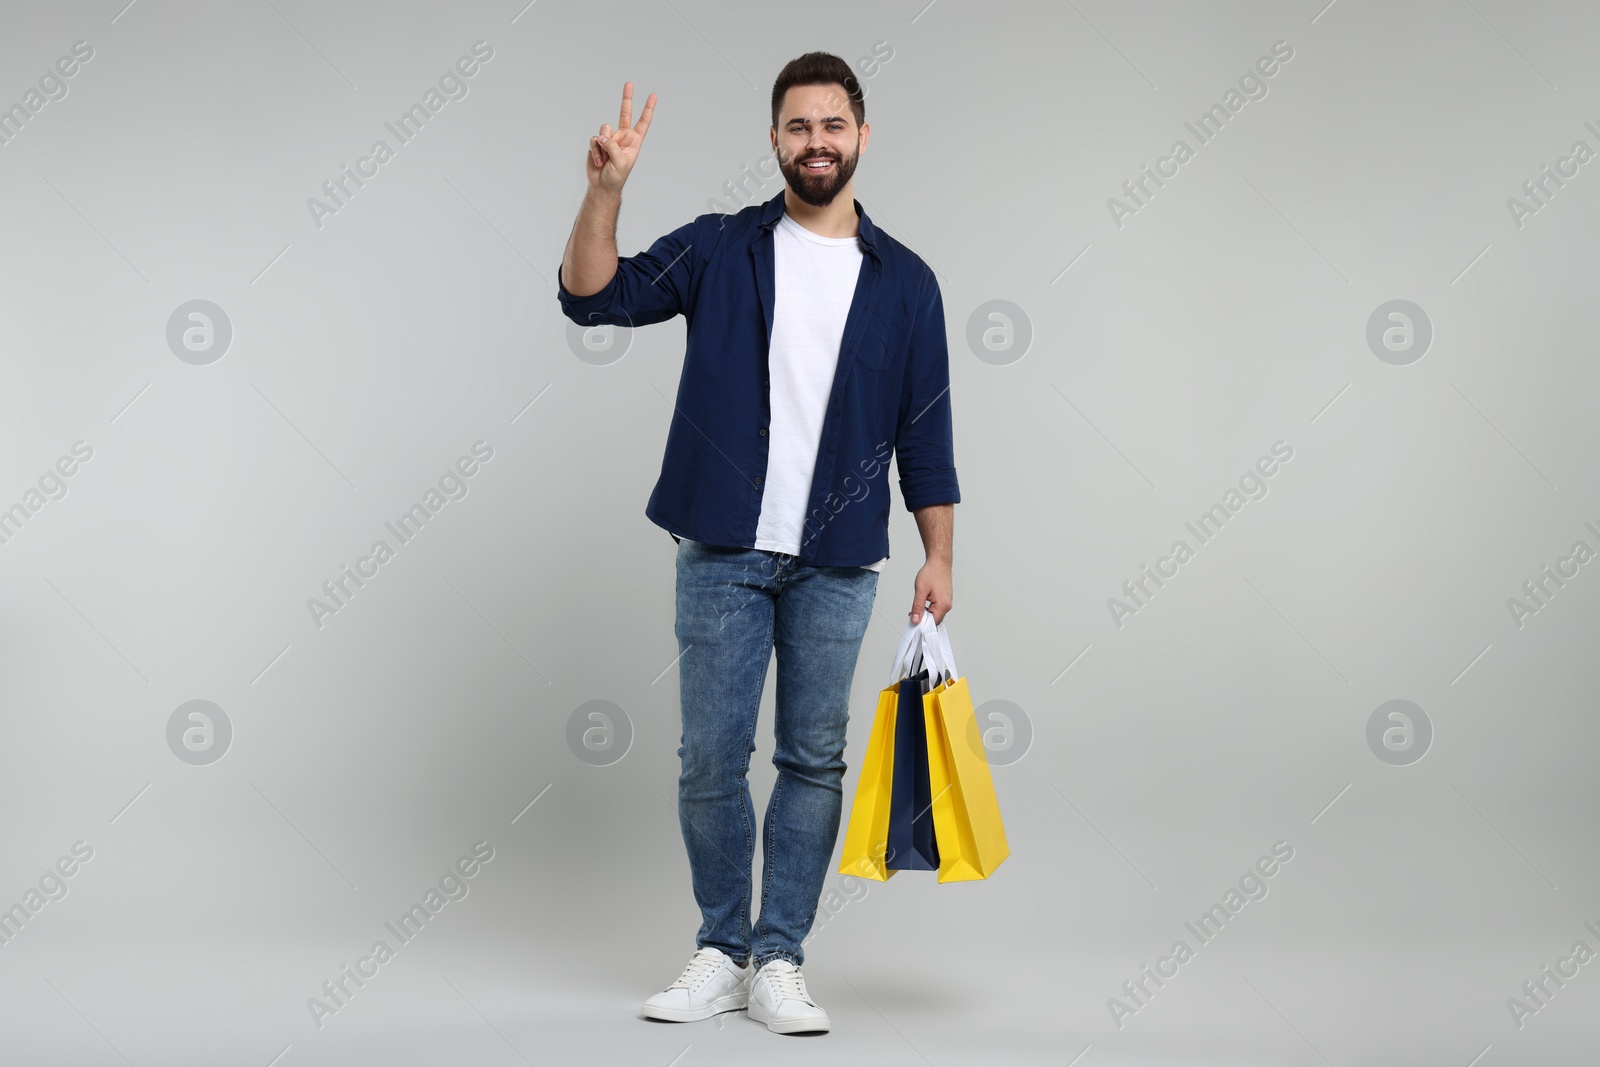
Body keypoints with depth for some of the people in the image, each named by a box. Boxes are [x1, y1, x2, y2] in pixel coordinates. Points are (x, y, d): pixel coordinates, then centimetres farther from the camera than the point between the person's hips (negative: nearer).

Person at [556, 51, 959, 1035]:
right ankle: (722, 953, 18)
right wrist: (606, 188, -18)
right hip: (723, 554, 0)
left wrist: (939, 557, 1)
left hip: (837, 564, 1)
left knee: (814, 762, 4)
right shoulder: (720, 249, 5)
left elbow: (925, 433, 7)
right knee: (711, 760, 3)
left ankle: (780, 961, 15)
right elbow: (595, 296, -4)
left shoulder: (904, 281, 6)